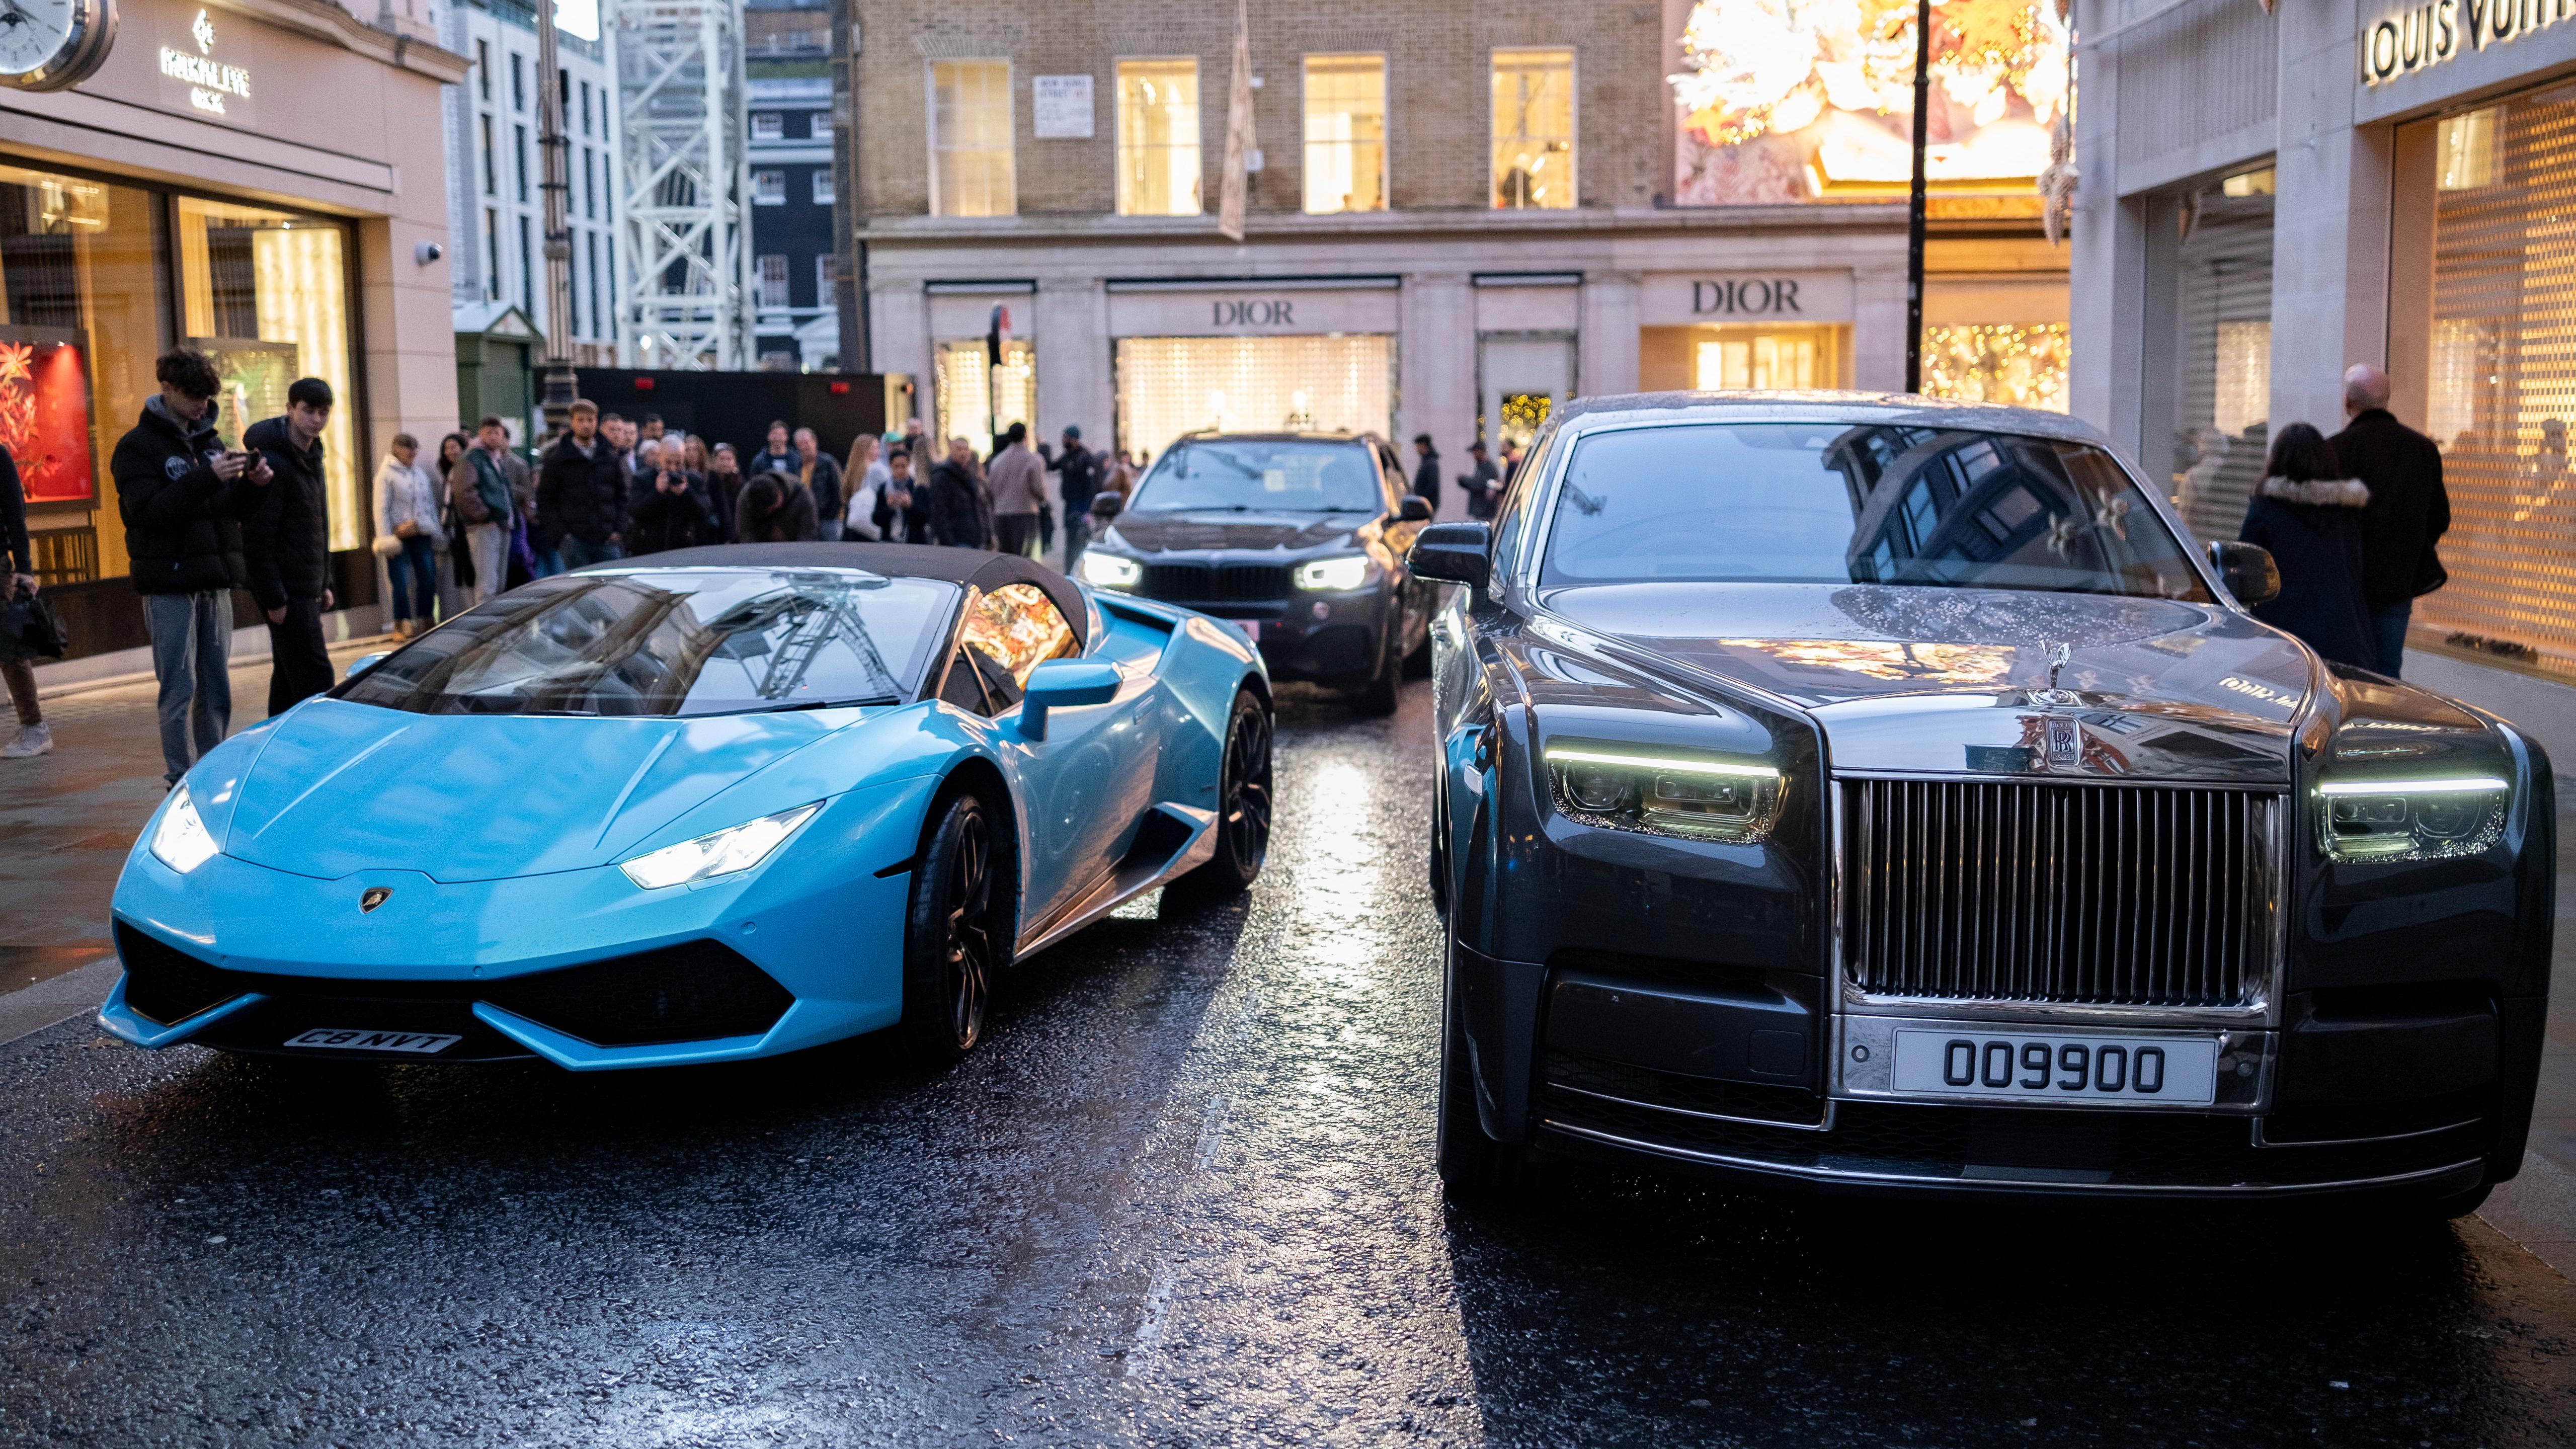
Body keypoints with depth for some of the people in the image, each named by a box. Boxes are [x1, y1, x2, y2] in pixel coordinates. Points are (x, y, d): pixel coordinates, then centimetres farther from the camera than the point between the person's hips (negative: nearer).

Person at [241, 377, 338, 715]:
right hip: (288, 591, -9)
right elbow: (257, 537, -20)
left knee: (289, 678, 14)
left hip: (307, 588, 9)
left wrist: (324, 583, 18)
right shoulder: (273, 463, -16)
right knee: (315, 677, -12)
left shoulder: (311, 457, 14)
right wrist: (274, 598, -21)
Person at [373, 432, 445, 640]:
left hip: (422, 536, 5)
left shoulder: (421, 473, 17)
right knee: (401, 582, -6)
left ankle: (428, 621, 13)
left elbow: (431, 505, 20)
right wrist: (385, 538, -13)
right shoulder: (387, 474, -2)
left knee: (428, 579, 3)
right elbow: (381, 509, -6)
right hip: (400, 536, -5)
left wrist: (437, 535, 16)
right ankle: (401, 626, -2)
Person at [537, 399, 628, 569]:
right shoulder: (558, 459, 3)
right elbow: (545, 501, 2)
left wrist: (618, 531, 4)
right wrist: (560, 534, -7)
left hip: (607, 540, 2)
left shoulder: (610, 457, 12)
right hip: (575, 540, -2)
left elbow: (621, 496, 15)